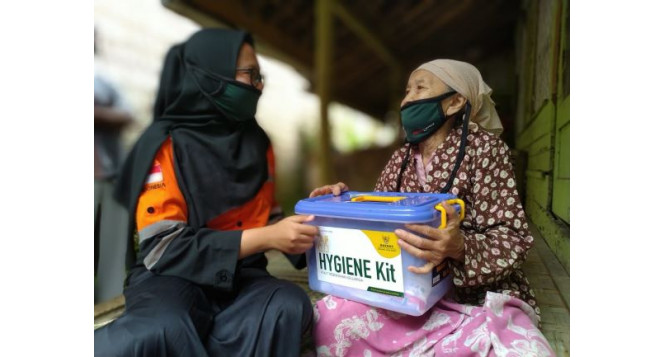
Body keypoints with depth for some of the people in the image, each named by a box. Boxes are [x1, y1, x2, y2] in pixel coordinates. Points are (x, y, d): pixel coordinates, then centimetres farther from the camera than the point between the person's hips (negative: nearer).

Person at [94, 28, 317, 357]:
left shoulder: (257, 142, 6)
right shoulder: (166, 144, -9)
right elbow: (162, 247, -15)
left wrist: (297, 229, -9)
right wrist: (265, 238, -23)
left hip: (241, 275, 4)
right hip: (173, 275, -3)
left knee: (290, 306, -28)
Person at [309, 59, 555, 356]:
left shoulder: (483, 148, -9)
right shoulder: (401, 159, 5)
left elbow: (512, 239, -13)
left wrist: (459, 247, -33)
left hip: (481, 297, -3)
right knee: (328, 318, -18)